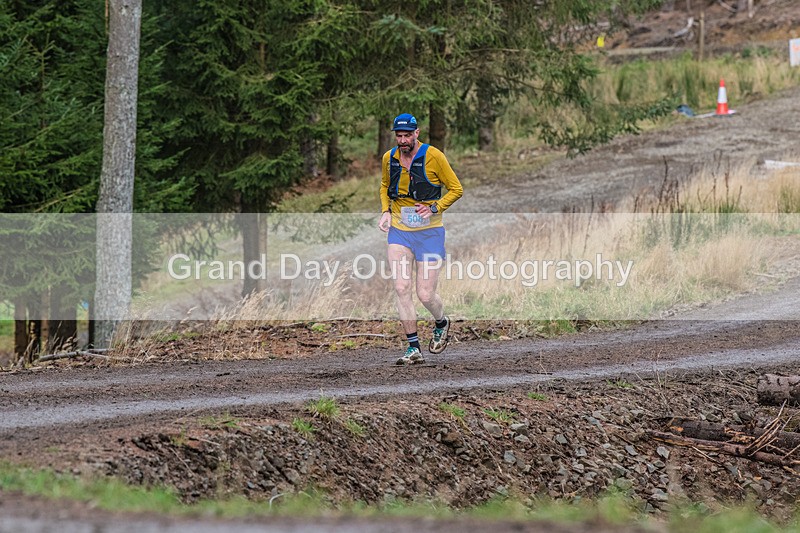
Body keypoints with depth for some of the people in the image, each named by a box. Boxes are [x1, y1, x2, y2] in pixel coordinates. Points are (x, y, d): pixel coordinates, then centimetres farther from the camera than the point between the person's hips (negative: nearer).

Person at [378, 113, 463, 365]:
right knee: (401, 288, -11)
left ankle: (441, 324, 31)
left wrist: (434, 208, -15)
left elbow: (456, 189, -2)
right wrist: (386, 210, 5)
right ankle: (414, 348, -5)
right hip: (399, 231, 3)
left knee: (425, 295, -4)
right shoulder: (389, 158, 3)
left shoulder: (433, 156, -10)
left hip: (429, 231, -3)